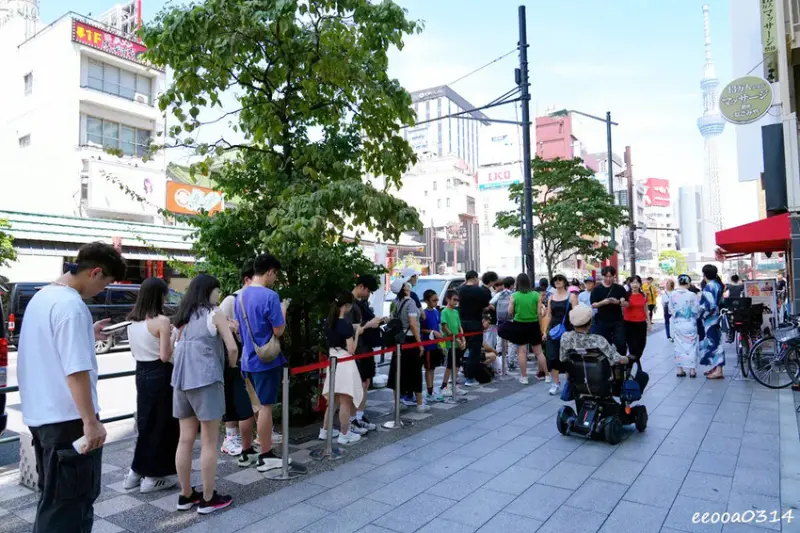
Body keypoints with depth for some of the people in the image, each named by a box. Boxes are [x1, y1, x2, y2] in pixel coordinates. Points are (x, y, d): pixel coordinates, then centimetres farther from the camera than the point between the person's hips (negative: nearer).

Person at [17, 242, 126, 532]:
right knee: (69, 503, 3)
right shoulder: (71, 305, -22)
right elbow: (76, 370, -27)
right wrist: (90, 421, -24)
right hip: (67, 419, -10)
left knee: (53, 498, 22)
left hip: (41, 414, 10)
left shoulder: (42, 296, 9)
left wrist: (86, 335, 22)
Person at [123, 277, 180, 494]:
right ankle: (152, 477, 13)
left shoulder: (133, 321, 6)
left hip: (142, 373, 8)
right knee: (162, 424, 5)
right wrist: (174, 338, -4)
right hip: (160, 375, -8)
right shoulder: (161, 321, -18)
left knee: (145, 421, 19)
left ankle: (136, 472, 27)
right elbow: (165, 356, -18)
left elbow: (134, 352, 13)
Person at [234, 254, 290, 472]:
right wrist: (283, 310, -3)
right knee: (265, 407, 1)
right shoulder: (270, 296, -18)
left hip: (248, 359, 8)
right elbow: (278, 331, -16)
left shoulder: (241, 295, 7)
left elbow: (239, 329, 14)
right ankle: (265, 456, 9)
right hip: (266, 360, -8)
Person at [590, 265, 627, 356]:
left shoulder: (620, 288, 3)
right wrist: (603, 302, -22)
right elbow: (593, 305, -2)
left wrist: (618, 302, -20)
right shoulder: (597, 289, 1)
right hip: (602, 322, 0)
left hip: (618, 321, 0)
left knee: (620, 343, -7)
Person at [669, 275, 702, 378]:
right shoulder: (692, 295, -14)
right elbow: (697, 310, -5)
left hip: (677, 324, 2)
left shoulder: (672, 294, -8)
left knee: (679, 346, 11)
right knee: (691, 346, 9)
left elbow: (670, 309, 1)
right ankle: (692, 370, 13)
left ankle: (680, 370, 13)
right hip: (690, 324, -2)